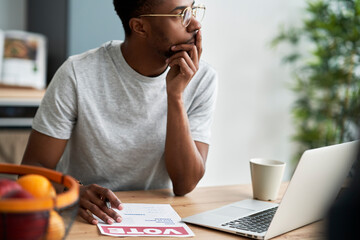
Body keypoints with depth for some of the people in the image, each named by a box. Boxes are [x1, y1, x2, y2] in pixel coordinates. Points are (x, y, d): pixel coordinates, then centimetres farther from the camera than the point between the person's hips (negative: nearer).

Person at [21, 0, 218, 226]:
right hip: (86, 219, -1)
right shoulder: (78, 74, -14)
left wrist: (176, 96, -23)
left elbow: (185, 185, -13)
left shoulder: (202, 79, -8)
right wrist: (74, 193, -32)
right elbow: (33, 167, -11)